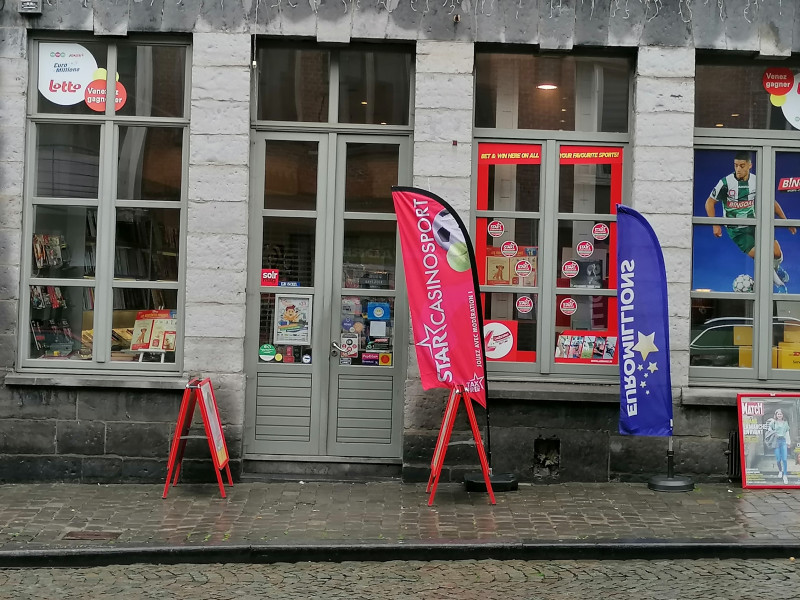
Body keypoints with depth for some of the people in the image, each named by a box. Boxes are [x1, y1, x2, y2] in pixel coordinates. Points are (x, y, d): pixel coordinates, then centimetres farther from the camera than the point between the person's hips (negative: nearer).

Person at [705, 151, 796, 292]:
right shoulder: (726, 183, -14)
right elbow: (709, 203, -4)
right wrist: (716, 225, -13)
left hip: (754, 224, 3)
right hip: (736, 230, -3)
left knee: (776, 253, -10)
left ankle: (776, 268, 28)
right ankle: (779, 284, 6)